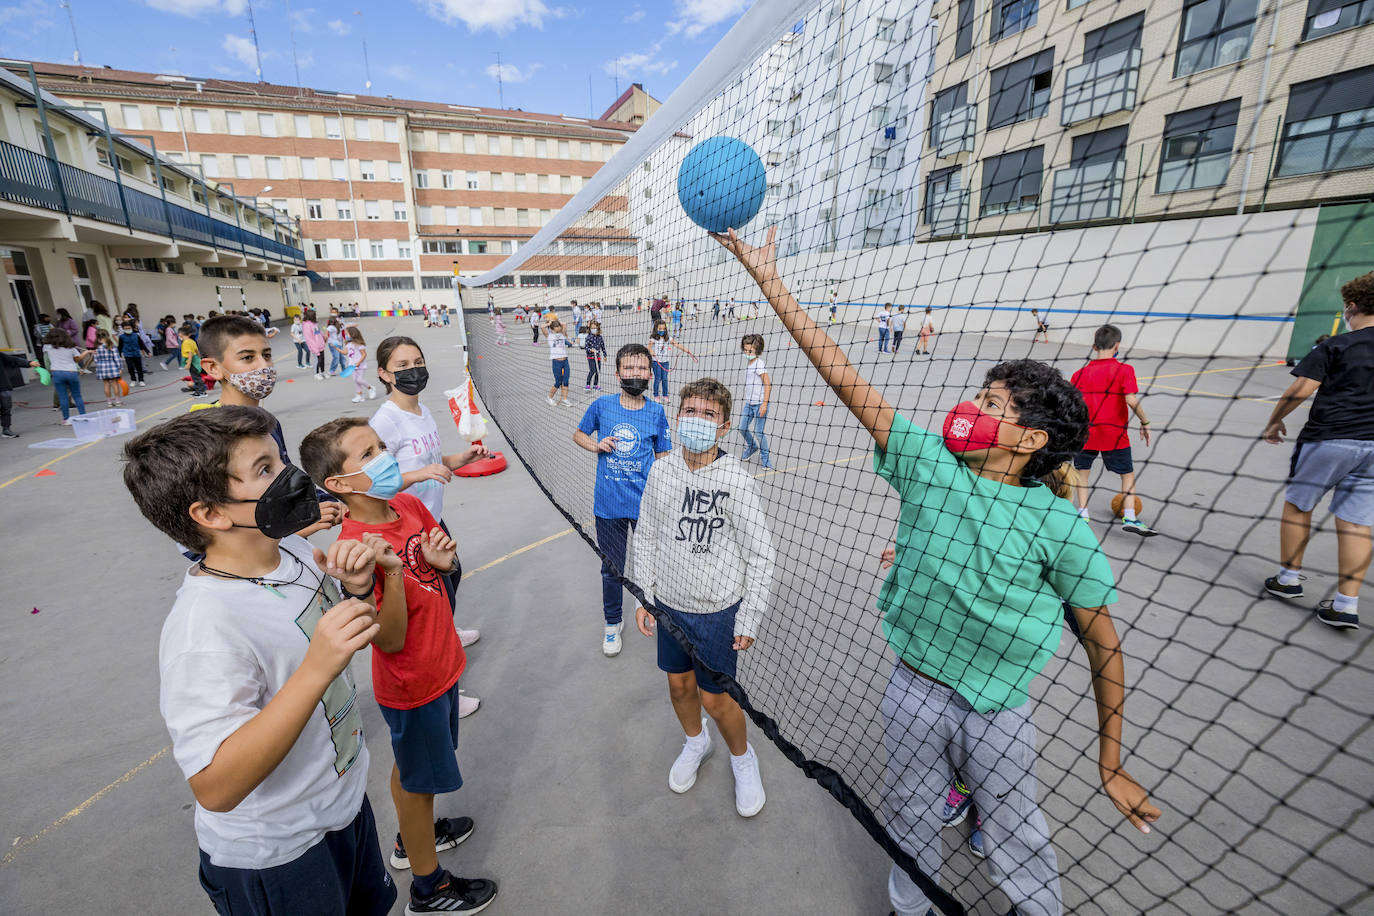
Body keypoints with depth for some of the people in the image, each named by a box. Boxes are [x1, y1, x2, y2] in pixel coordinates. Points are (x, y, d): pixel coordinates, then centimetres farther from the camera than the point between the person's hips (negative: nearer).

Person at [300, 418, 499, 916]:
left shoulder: (410, 505, -7)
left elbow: (448, 564, 8)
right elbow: (390, 641, -27)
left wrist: (443, 560, -15)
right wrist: (392, 573, -40)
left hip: (440, 666, 7)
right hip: (412, 687, -7)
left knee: (410, 767, 30)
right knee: (420, 780, 16)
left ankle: (413, 837, 56)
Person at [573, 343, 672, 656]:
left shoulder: (657, 412, -4)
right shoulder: (602, 405, -3)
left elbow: (663, 458, 3)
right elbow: (578, 434, 13)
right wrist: (596, 445, -8)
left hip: (646, 504, 0)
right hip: (609, 505, 1)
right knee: (611, 568, 14)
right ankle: (613, 622, 37)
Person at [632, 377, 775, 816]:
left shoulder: (736, 482, -19)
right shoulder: (661, 470, -6)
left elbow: (760, 556, -13)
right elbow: (647, 537, 5)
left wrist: (748, 621, -10)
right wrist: (644, 598, 6)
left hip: (718, 612, -4)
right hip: (669, 604, 4)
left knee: (713, 698, 9)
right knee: (680, 684, 21)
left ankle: (743, 758, 41)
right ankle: (695, 742, 53)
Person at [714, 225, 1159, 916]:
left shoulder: (1059, 526, -16)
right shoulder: (929, 462, -13)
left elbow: (1103, 645, -5)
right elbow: (841, 373, -17)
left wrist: (1111, 764, 0)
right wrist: (767, 277, -17)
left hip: (997, 714, -2)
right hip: (912, 692, 3)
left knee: (1018, 846, 19)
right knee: (909, 820, 24)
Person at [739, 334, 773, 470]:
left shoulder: (759, 364, -15)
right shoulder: (749, 364, 11)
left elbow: (768, 384, -18)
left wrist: (764, 404, -21)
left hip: (759, 403, -8)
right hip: (749, 403, 8)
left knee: (759, 431, -4)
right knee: (742, 428, 11)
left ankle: (764, 457, 14)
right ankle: (752, 446, 37)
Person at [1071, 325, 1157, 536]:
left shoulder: (1080, 373, 1)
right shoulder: (1124, 370, -7)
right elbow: (1131, 400, -17)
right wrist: (1145, 422, -4)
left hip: (1085, 433, 2)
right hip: (1114, 434, -1)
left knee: (1082, 472, 16)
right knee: (1128, 473, 14)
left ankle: (1082, 513, 13)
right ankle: (1129, 517, 8)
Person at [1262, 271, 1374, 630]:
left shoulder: (1335, 346, -6)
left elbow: (1302, 389, -14)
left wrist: (1274, 421, -2)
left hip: (1327, 439, -5)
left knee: (1297, 505, 13)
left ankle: (1289, 577, 22)